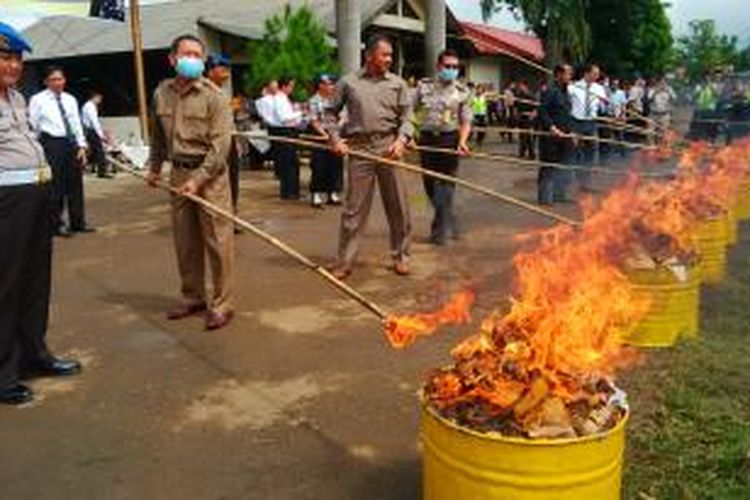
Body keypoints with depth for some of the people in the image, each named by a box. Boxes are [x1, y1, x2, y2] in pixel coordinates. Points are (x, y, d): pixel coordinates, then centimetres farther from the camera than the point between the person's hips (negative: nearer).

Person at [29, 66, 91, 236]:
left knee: (76, 184, 9)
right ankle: (56, 224, 8)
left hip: (71, 142, 5)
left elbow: (77, 124, 11)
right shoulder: (38, 100, -2)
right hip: (51, 143, -5)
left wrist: (82, 146, 2)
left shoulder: (70, 100, 12)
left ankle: (78, 222, 19)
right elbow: (32, 126, -2)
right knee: (55, 185, -3)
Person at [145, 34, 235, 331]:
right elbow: (157, 136, 20)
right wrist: (154, 167, 23)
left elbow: (220, 145, -14)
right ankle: (192, 297, 27)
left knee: (217, 241, -3)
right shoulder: (161, 94, 7)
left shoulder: (214, 96, -9)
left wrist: (198, 180, -18)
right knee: (185, 242, 12)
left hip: (210, 174, -5)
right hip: (178, 173, 5)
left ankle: (222, 304, 6)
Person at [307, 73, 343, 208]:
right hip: (321, 137, -5)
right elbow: (314, 121, -9)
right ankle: (316, 195, 4)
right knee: (319, 168, -4)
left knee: (336, 166, 6)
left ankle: (333, 194, 17)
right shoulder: (314, 101, -4)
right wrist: (324, 134, -19)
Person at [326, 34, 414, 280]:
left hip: (389, 147, 1)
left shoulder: (397, 83, 7)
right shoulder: (348, 82, 5)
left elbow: (406, 116, 5)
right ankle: (344, 261, 10)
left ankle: (400, 255, 21)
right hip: (359, 148, -1)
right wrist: (335, 138, -2)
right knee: (354, 207, 2)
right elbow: (331, 113, 12)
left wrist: (402, 139, -12)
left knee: (398, 205, 6)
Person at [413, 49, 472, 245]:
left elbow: (466, 121, 0)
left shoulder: (462, 91, 1)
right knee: (430, 184, 9)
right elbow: (411, 112, 6)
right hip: (427, 139, 3)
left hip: (449, 139, -2)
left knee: (446, 184, -6)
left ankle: (440, 229, 4)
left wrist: (462, 141, -17)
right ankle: (449, 224, 28)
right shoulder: (424, 86, 5)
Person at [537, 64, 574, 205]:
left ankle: (559, 194, 25)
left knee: (563, 167, 14)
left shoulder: (566, 93, 15)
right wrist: (552, 127, -26)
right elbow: (542, 112, -19)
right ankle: (545, 197, 5)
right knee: (549, 168, -3)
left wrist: (571, 131, 17)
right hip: (551, 137, -9)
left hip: (564, 136, 9)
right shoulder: (550, 92, -12)